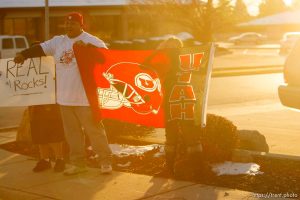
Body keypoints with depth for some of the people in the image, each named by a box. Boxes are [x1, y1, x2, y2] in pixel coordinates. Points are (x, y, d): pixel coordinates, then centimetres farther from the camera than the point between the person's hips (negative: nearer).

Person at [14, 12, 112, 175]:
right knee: (72, 132, 12)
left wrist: (85, 45, -28)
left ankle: (106, 162, 10)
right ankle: (78, 164, 22)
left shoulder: (91, 40, -6)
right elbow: (41, 48, 8)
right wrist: (23, 54, -6)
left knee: (94, 130, -1)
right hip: (65, 97, 6)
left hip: (85, 98, -6)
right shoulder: (58, 41, 11)